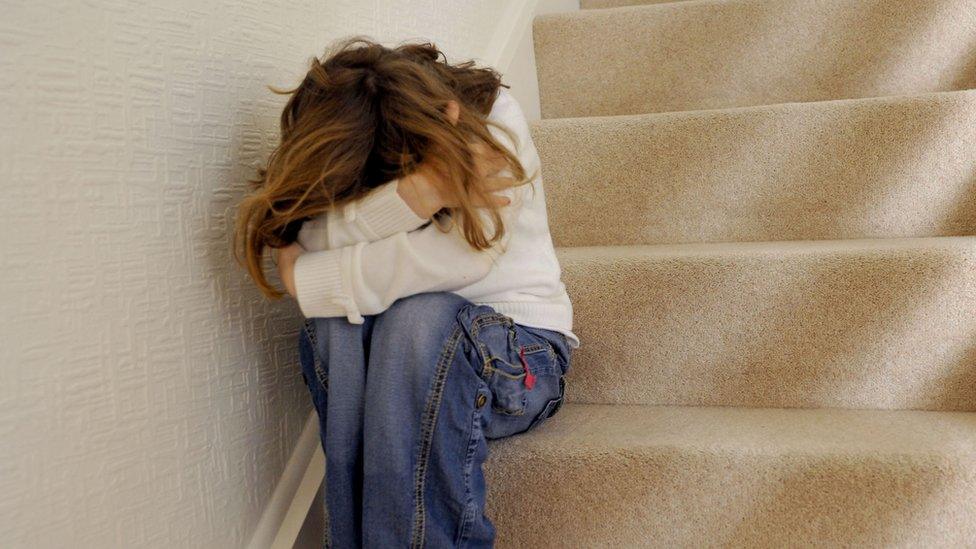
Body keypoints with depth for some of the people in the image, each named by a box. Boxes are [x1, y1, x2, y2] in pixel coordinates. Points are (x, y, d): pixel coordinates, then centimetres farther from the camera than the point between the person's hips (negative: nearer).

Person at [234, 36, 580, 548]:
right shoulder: (332, 147, -7)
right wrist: (412, 193, -38)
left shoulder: (493, 115, -16)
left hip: (517, 353, -3)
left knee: (419, 316, -34)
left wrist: (305, 280, -24)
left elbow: (464, 254, -28)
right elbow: (311, 243, -23)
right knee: (334, 319, -29)